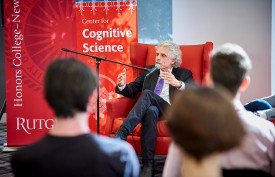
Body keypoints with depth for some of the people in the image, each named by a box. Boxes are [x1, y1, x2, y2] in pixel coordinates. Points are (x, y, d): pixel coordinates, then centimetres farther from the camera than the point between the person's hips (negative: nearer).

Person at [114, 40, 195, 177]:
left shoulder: (184, 74, 16)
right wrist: (122, 85, -5)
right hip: (148, 109, 2)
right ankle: (148, 164, -40)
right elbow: (132, 90, 20)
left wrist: (178, 84, -24)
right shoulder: (149, 71, 26)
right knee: (151, 111, -36)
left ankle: (121, 134, -41)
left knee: (147, 94, -32)